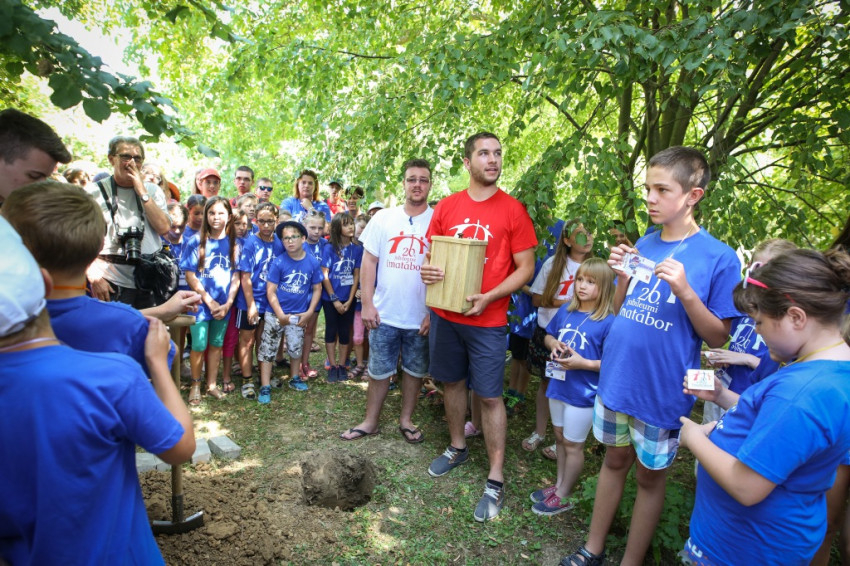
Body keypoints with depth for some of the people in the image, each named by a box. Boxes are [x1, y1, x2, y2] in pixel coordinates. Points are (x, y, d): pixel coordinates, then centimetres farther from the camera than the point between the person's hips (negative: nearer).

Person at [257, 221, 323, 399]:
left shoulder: (312, 262, -7)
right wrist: (281, 315, -16)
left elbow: (317, 289, 1)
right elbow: (270, 291, -11)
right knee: (267, 349, 2)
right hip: (275, 313, -2)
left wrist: (309, 312, -7)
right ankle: (265, 387, 12)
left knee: (295, 347, 17)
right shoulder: (278, 262, -13)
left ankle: (294, 379, 38)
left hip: (299, 314, 2)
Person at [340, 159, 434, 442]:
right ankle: (370, 421, 29)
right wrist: (367, 304, -3)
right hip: (384, 314, 1)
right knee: (378, 371, 11)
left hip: (421, 317, 0)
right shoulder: (383, 219, 2)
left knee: (415, 370, 14)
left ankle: (406, 419, 33)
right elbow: (369, 262, 3)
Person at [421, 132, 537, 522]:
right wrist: (427, 271, -11)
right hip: (445, 313, 4)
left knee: (489, 396, 1)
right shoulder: (446, 207, 4)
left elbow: (526, 268, -6)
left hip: (487, 319, -4)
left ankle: (495, 481, 14)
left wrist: (488, 298, -18)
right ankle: (457, 448, 39)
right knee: (452, 382, 17)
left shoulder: (513, 210, -5)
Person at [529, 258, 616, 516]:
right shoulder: (565, 311, 0)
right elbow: (548, 335, 14)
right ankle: (559, 484, 41)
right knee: (560, 437, 22)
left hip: (583, 394, -6)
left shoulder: (608, 322, -19)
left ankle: (563, 496, 30)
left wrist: (583, 363, -24)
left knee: (573, 445, 11)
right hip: (558, 386, 6)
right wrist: (553, 344, -7)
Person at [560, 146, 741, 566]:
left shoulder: (719, 257, -11)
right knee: (615, 459, 19)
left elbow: (717, 338, -10)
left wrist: (685, 291, -25)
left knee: (649, 476, 13)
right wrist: (621, 275, -10)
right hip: (616, 376, 5)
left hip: (661, 390, -4)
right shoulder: (644, 243, 4)